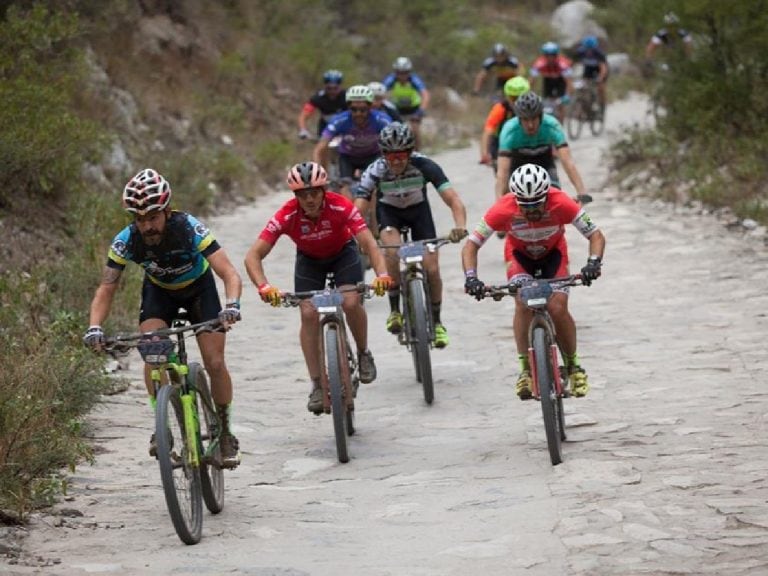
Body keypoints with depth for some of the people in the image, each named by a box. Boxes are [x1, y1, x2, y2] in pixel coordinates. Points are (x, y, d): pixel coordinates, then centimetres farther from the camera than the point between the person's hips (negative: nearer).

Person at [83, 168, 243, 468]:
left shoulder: (189, 229, -36)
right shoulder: (126, 241, -29)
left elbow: (230, 274, -40)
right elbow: (106, 288, -23)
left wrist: (232, 304, -60)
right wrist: (95, 327, -41)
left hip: (198, 288, -2)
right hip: (159, 291, 2)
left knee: (215, 362, -12)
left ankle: (225, 433, 7)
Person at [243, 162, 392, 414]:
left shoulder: (341, 207, -34)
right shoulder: (286, 216, -32)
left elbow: (369, 243, -39)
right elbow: (253, 256, -34)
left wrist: (382, 274, -57)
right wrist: (264, 287, -51)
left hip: (343, 253, -1)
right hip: (309, 259, 1)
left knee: (351, 303, -24)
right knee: (308, 314, -16)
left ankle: (364, 353, 6)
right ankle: (317, 385, -8)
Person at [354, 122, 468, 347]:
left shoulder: (424, 166, -32)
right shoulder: (375, 171, -32)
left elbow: (454, 200, -38)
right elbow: (358, 209, -38)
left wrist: (460, 225, -57)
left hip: (418, 209, 1)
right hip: (388, 210, -1)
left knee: (431, 268, -11)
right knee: (393, 251, -31)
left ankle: (436, 322, 13)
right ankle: (394, 310, -11)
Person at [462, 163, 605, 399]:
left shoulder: (561, 203, -34)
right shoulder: (503, 209, -33)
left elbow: (596, 236, -26)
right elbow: (471, 245, -26)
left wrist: (594, 262, -45)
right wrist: (471, 277, -42)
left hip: (553, 253, 0)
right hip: (519, 254, 0)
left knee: (557, 308, -20)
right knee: (523, 303, -27)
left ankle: (573, 366, 2)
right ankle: (525, 370, -18)